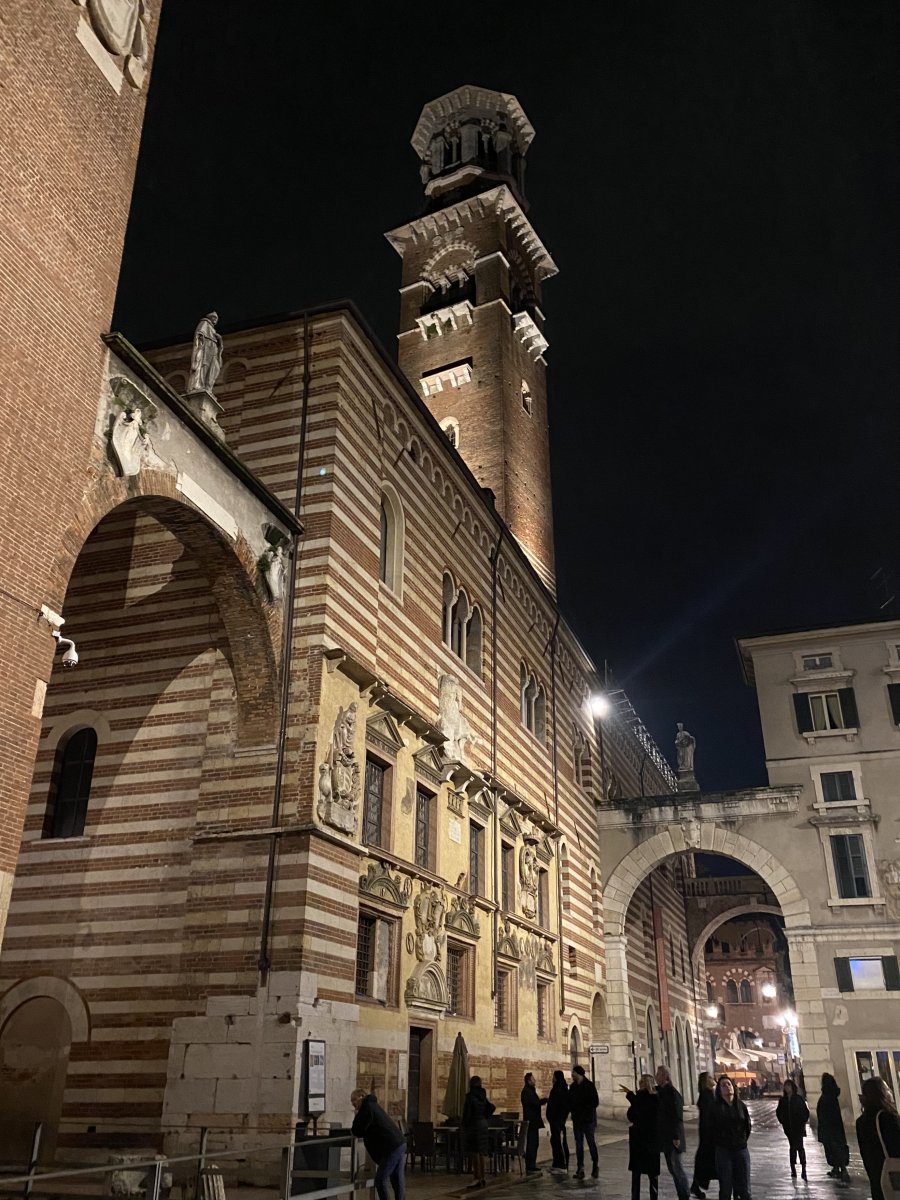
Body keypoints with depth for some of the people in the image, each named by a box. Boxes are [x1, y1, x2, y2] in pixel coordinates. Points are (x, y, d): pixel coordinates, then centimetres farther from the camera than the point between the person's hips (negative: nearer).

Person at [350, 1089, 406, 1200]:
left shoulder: (367, 1108, -9)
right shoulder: (373, 1105, 21)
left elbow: (357, 1131, -7)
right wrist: (355, 1130, 17)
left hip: (392, 1148, -10)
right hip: (400, 1144, 10)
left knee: (380, 1180, -5)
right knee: (397, 1179, 12)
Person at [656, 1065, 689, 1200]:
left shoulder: (671, 1092, -17)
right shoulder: (660, 1091, 9)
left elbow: (677, 1115, -20)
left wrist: (676, 1137, -21)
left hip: (672, 1138, -9)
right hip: (665, 1137, 9)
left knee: (677, 1169, -2)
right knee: (673, 1169, 13)